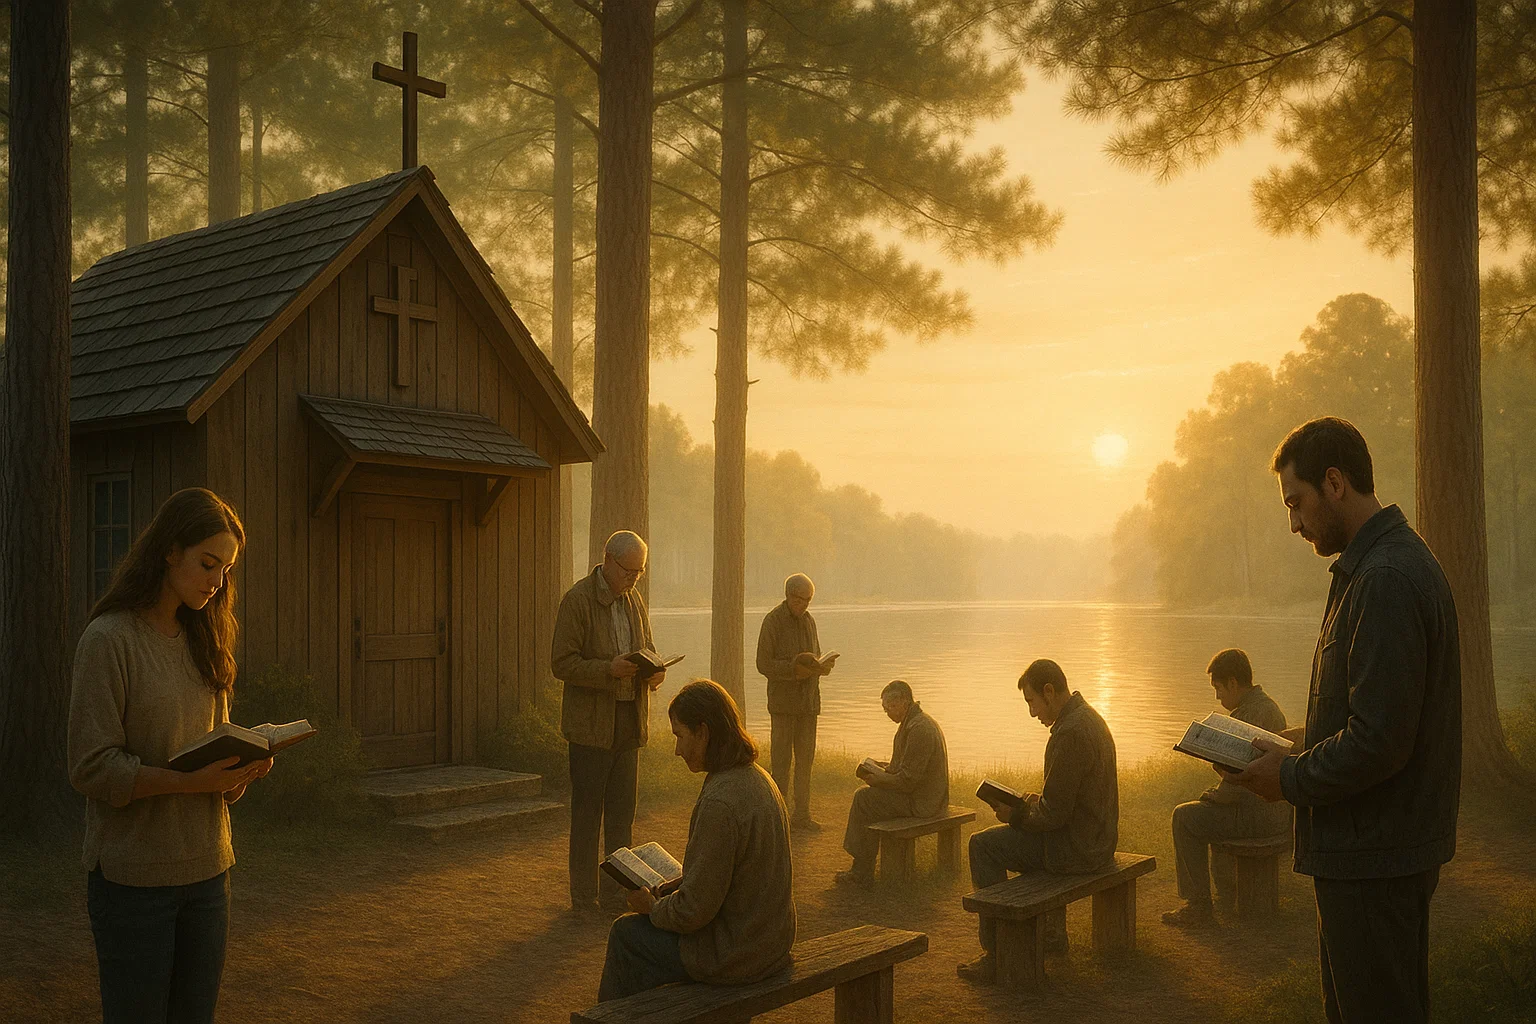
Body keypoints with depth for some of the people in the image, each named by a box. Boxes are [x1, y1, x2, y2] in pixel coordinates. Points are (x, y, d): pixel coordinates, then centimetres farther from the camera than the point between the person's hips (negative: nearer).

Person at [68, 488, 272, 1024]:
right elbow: (91, 767, -15)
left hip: (206, 868, 6)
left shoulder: (202, 641, 11)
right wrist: (190, 781, -25)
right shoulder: (109, 638, -10)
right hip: (133, 875, -6)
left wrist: (244, 765, -6)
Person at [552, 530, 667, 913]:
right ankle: (583, 898, 9)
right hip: (590, 723, -6)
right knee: (587, 813, 0)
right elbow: (561, 663, -13)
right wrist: (609, 669, -25)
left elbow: (647, 646, 23)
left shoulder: (633, 599, 11)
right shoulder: (577, 600, -10)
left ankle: (618, 891, 20)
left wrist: (654, 670, 0)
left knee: (623, 810, 10)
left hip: (629, 720, 6)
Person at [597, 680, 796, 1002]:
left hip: (731, 956, -9)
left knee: (626, 932, 12)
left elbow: (693, 911, -23)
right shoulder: (756, 777, 2)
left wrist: (652, 907, -4)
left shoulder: (719, 802, -27)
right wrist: (674, 886, 11)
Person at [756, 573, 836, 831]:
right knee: (782, 758, -5)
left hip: (808, 699, 6)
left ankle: (802, 814, 15)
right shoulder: (773, 621, -7)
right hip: (783, 700, -6)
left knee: (806, 758, 8)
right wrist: (793, 669, -23)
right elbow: (764, 664, -10)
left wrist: (821, 667, -1)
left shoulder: (808, 621, 13)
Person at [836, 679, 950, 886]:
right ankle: (861, 867, 10)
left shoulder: (918, 729, -23)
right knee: (863, 794, 11)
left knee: (864, 799, -11)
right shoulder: (917, 721, 12)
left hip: (920, 802, -11)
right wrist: (883, 767, 10)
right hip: (926, 795, 11)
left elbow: (907, 781, -23)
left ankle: (862, 873, -5)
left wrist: (878, 778, -11)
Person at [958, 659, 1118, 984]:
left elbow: (1055, 813, -23)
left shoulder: (1070, 732, -25)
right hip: (1098, 838, 10)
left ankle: (996, 955, -2)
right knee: (1028, 837, 32)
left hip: (1077, 848, -10)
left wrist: (1015, 816, -8)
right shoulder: (1088, 717, 9)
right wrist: (1038, 800, 10)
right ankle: (1051, 930, 35)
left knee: (983, 844, -5)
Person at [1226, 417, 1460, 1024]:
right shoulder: (1400, 560, 12)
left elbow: (1379, 742, -26)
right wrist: (1308, 741, 10)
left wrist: (1291, 778, -12)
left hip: (1374, 858, -11)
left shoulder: (1386, 581, -23)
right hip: (1384, 846, 11)